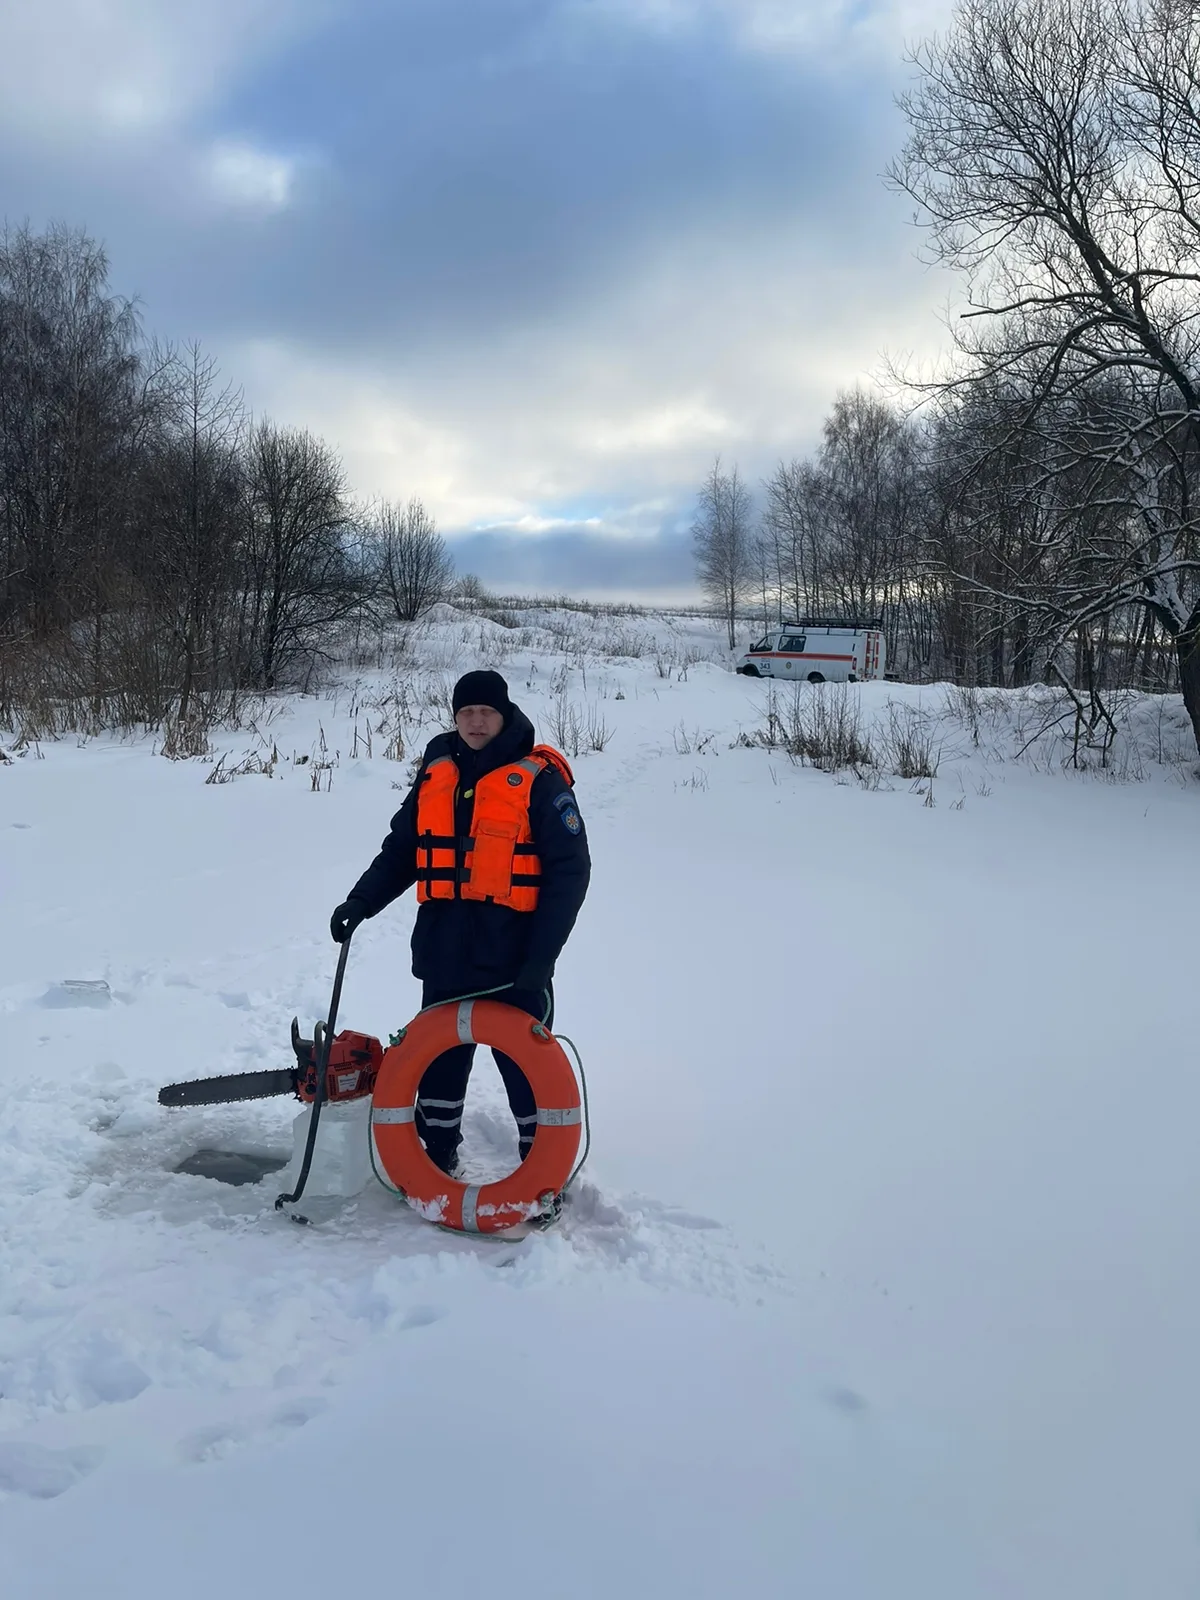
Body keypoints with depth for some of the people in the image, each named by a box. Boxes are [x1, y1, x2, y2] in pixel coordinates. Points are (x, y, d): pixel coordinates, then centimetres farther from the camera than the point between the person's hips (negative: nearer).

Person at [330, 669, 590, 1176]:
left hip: (513, 963, -5)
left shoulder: (539, 780, -8)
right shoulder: (436, 774, 9)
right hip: (445, 959, 5)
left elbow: (569, 872, -11)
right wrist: (361, 902, 2)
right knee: (439, 1061, 15)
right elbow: (400, 851, 16)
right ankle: (436, 1162, 31)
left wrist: (539, 959, -15)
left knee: (526, 1065, 3)